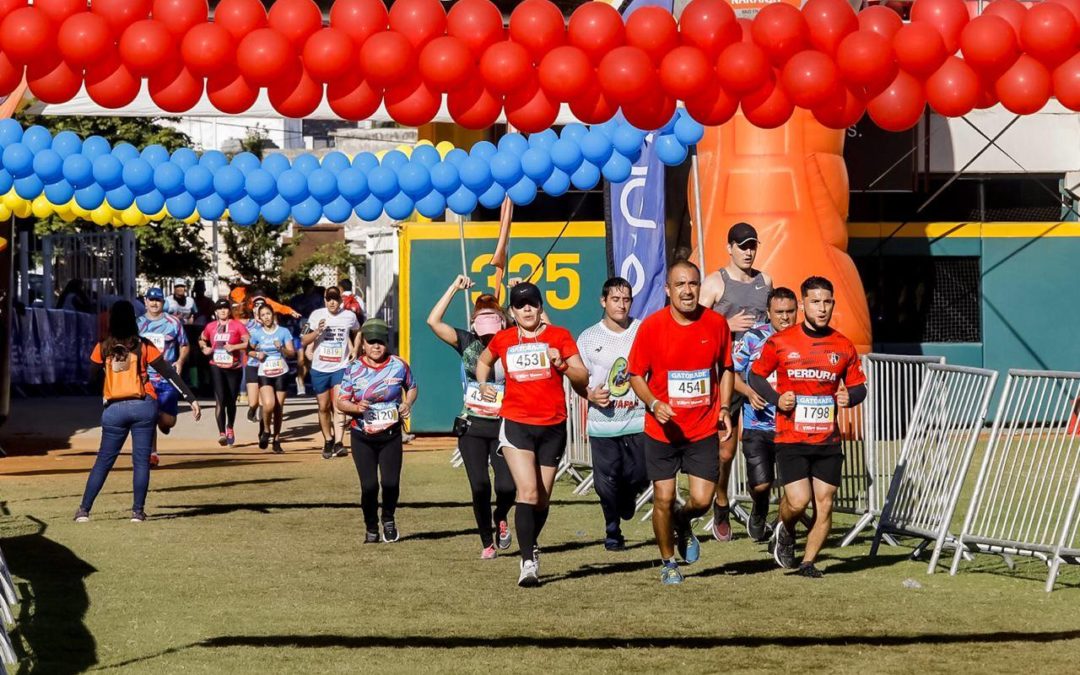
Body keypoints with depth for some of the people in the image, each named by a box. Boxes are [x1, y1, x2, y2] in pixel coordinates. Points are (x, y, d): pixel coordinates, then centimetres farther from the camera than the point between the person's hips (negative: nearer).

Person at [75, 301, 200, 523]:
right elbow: (169, 373, -3)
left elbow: (92, 375, 11)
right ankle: (138, 511, 1)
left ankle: (84, 510, 7)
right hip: (143, 406, -1)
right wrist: (191, 399, -3)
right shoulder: (143, 346, -2)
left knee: (103, 461, 9)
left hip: (115, 409, 1)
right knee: (141, 460, 4)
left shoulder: (103, 348, 0)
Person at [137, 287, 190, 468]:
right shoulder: (138, 323, 8)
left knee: (168, 421, -4)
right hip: (145, 377, 1)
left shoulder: (173, 322, 2)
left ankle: (162, 420, 33)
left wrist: (180, 361, -9)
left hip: (168, 378, -1)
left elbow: (184, 346, 9)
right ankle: (152, 454, 7)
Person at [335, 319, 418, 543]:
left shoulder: (399, 365, -1)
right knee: (369, 485, -4)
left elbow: (412, 388, 16)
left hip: (391, 435, 0)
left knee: (391, 482, -6)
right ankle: (371, 529, 19)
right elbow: (340, 401, -1)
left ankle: (388, 520, 24)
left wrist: (408, 404, -4)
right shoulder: (353, 369, -4)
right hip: (362, 437, 0)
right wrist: (356, 408, -22)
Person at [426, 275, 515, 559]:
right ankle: (487, 543, 16)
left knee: (506, 486, -12)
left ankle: (500, 518, 24)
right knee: (480, 487, -3)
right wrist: (455, 287, -4)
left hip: (504, 427, -1)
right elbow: (433, 321, -4)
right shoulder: (467, 343, 3)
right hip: (472, 427, 1)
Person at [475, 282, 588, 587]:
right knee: (528, 491, -18)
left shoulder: (559, 336, 1)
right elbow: (483, 361, 27)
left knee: (542, 498, 10)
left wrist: (562, 365, -20)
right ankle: (528, 562, -21)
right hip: (516, 424, -1)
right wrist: (483, 385, 10)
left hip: (552, 427, 1)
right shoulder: (503, 340, 5)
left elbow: (583, 378, -2)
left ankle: (530, 548, 34)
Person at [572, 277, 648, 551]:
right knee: (606, 482, -3)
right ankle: (613, 532, 17)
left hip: (637, 419, 0)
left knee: (639, 476, -4)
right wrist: (590, 395, -11)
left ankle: (627, 499, 33)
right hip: (603, 423, 0)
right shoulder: (589, 338, 5)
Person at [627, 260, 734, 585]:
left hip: (704, 430, 1)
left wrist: (724, 408, 1)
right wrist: (654, 404, -18)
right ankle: (668, 562, 24)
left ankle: (682, 523, 32)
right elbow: (636, 375, -1)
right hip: (662, 430, -1)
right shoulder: (651, 326, -8)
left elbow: (725, 369, 12)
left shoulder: (716, 323, -2)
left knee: (702, 499, -5)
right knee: (664, 498, 2)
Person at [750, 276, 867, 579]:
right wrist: (776, 398, -9)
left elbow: (859, 386, 14)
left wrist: (849, 397, -9)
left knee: (824, 504, -1)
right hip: (791, 439, -3)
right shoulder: (779, 343, -2)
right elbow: (756, 375, 8)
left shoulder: (844, 347, 5)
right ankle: (784, 531, 21)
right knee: (798, 501, -13)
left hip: (829, 440, 3)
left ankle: (808, 562, 15)